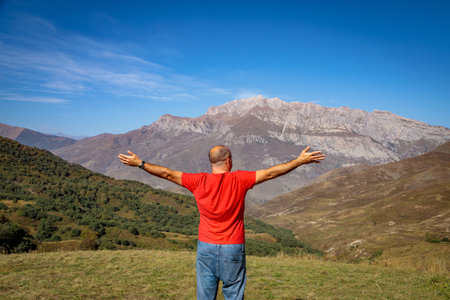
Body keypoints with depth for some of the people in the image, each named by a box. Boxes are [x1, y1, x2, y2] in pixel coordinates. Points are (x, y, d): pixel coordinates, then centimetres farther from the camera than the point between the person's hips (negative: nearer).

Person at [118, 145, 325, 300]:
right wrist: (300, 160, -1)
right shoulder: (239, 180, -10)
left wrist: (140, 163, 11)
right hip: (233, 249, -2)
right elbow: (271, 173, -8)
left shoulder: (199, 181, -6)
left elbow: (167, 174, 0)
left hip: (206, 248, 2)